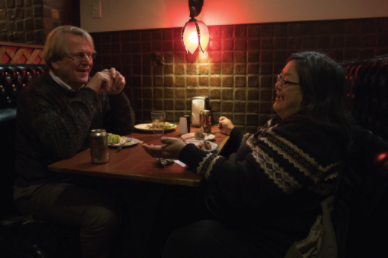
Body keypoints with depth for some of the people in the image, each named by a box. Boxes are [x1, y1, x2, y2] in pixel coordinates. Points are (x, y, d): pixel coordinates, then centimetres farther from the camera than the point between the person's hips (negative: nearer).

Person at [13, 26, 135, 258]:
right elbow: (66, 146, -31)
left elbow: (124, 129, 8)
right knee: (104, 214, -29)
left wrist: (117, 95, -9)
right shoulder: (36, 95, -15)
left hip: (86, 177, 7)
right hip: (43, 186, -6)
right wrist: (89, 93, -26)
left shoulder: (89, 88, 5)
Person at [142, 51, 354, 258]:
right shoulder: (296, 123, 6)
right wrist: (233, 132, 35)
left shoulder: (306, 136, -28)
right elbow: (257, 150, 20)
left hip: (270, 241, -10)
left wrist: (186, 153, -28)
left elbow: (244, 185, -31)